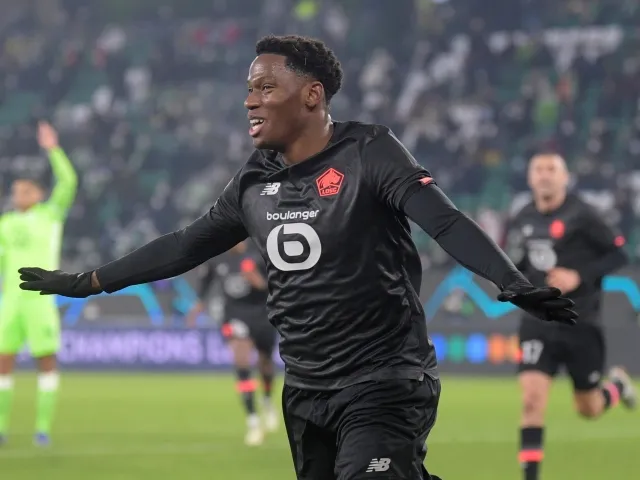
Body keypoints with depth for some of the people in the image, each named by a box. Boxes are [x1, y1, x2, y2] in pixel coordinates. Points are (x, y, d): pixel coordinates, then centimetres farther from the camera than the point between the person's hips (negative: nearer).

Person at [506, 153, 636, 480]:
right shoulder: (521, 222, 4)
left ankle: (616, 385, 45)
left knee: (589, 410, 10)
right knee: (531, 398, -14)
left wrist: (579, 277, -20)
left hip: (581, 323, -3)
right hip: (538, 322, 3)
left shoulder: (581, 216, -11)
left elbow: (618, 254, -9)